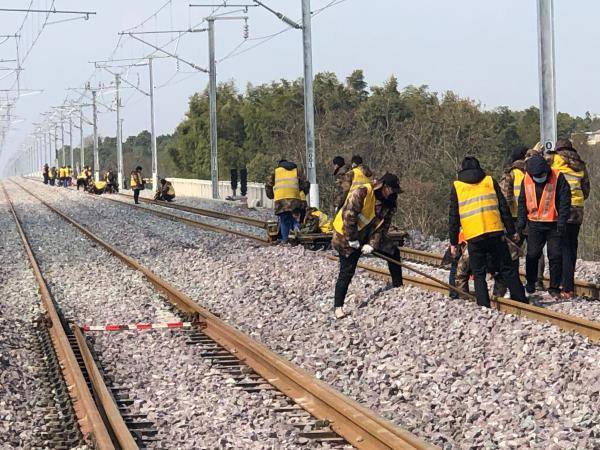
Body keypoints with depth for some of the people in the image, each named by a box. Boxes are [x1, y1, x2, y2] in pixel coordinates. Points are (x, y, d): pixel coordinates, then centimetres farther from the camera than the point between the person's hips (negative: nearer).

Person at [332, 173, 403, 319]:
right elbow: (348, 216, -28)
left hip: (371, 235, 7)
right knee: (346, 272, -9)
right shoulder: (361, 193, -27)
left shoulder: (389, 202, -5)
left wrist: (372, 244, -17)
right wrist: (352, 240, -24)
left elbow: (383, 226, -5)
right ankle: (338, 306, -3)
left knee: (393, 252, 6)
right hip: (348, 236, -7)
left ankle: (398, 286, 22)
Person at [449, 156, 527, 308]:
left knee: (479, 274, 6)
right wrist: (512, 231, 12)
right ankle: (520, 300, 9)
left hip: (473, 237, -1)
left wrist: (453, 242, 10)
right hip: (495, 232, 1)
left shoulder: (457, 187, 8)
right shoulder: (490, 181, 11)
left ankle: (484, 305, 0)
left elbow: (453, 217, 7)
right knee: (507, 269, 9)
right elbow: (504, 208, 8)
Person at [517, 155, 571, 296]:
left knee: (555, 256, 0)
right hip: (534, 224, 3)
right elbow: (522, 201, 11)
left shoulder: (557, 177, -11)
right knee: (532, 255, 3)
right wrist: (522, 220, 5)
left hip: (554, 224, -3)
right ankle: (530, 284, 17)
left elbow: (565, 200, -10)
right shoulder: (527, 180, 1)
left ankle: (554, 287, 9)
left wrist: (562, 220, -16)